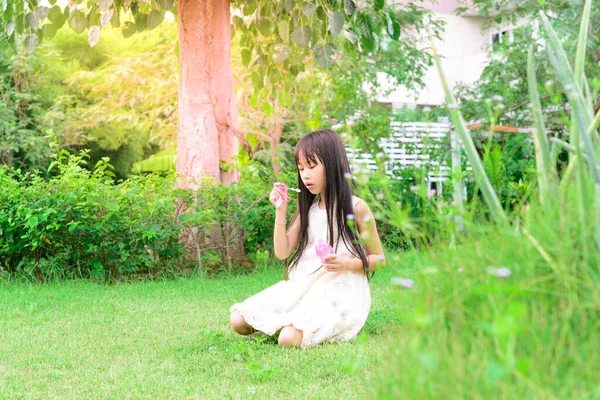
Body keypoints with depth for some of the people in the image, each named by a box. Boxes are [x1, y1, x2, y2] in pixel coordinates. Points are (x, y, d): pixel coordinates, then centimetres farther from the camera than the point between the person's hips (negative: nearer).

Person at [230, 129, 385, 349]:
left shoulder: (356, 208, -4)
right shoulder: (308, 208, 13)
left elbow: (378, 259, 1)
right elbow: (282, 252, 8)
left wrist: (346, 264, -17)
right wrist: (281, 211, -2)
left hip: (339, 289, -6)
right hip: (302, 284, 6)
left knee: (290, 338, -29)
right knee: (238, 320, -6)